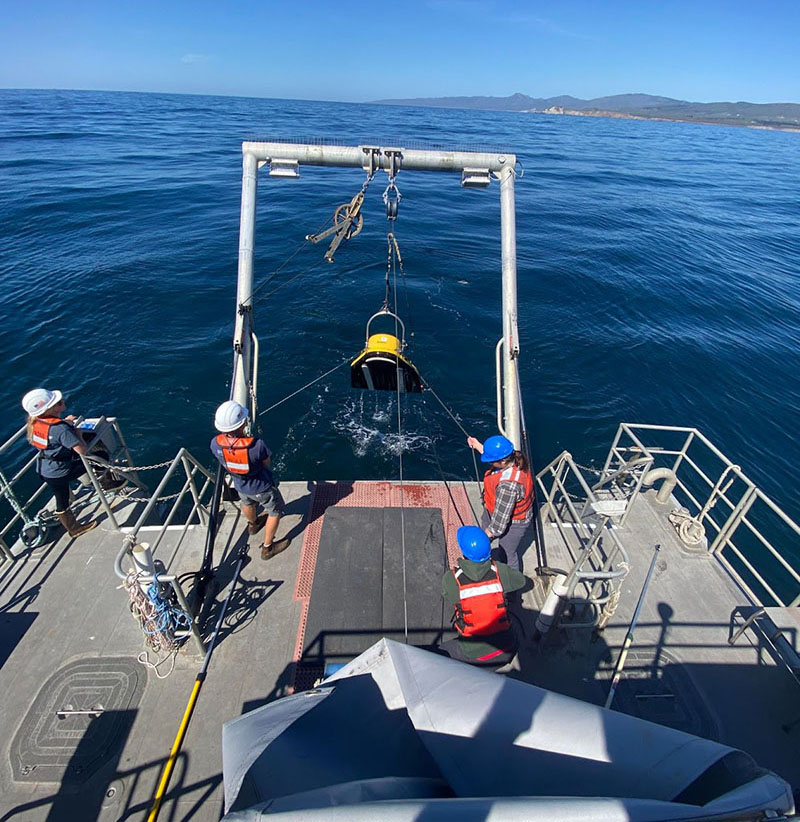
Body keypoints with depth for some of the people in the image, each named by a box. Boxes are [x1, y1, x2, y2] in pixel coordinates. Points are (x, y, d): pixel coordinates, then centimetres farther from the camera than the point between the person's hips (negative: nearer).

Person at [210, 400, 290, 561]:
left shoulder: (215, 444, -27)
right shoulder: (257, 445, -41)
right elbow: (266, 463, -19)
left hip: (240, 486, 5)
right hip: (261, 488, -5)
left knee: (248, 504, 37)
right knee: (275, 511, 23)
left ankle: (253, 525, 69)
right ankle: (267, 548, 37)